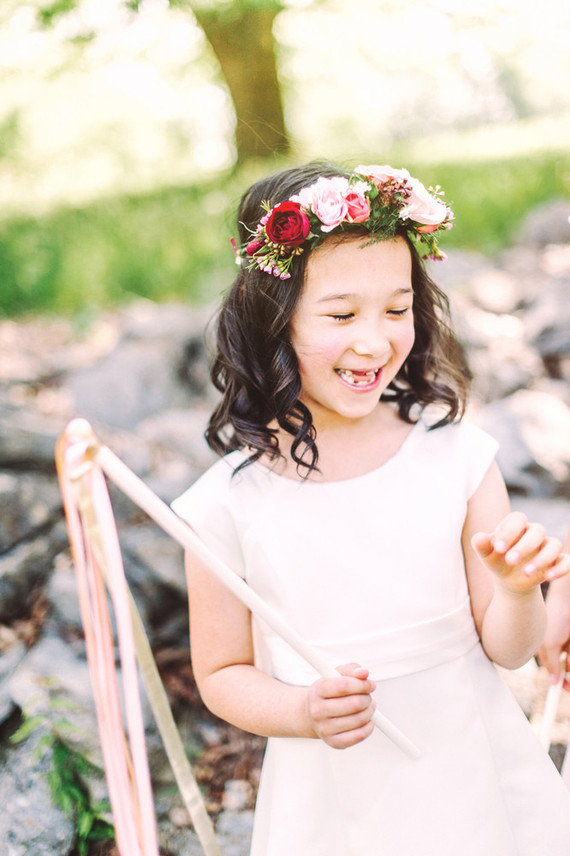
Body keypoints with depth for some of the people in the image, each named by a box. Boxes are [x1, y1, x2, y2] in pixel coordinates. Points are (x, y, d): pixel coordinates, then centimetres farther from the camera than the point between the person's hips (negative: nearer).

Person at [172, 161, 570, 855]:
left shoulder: (458, 457, -11)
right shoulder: (227, 504, -16)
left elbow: (507, 650, -4)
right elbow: (221, 674, -3)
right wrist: (306, 711, -20)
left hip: (477, 781, 2)